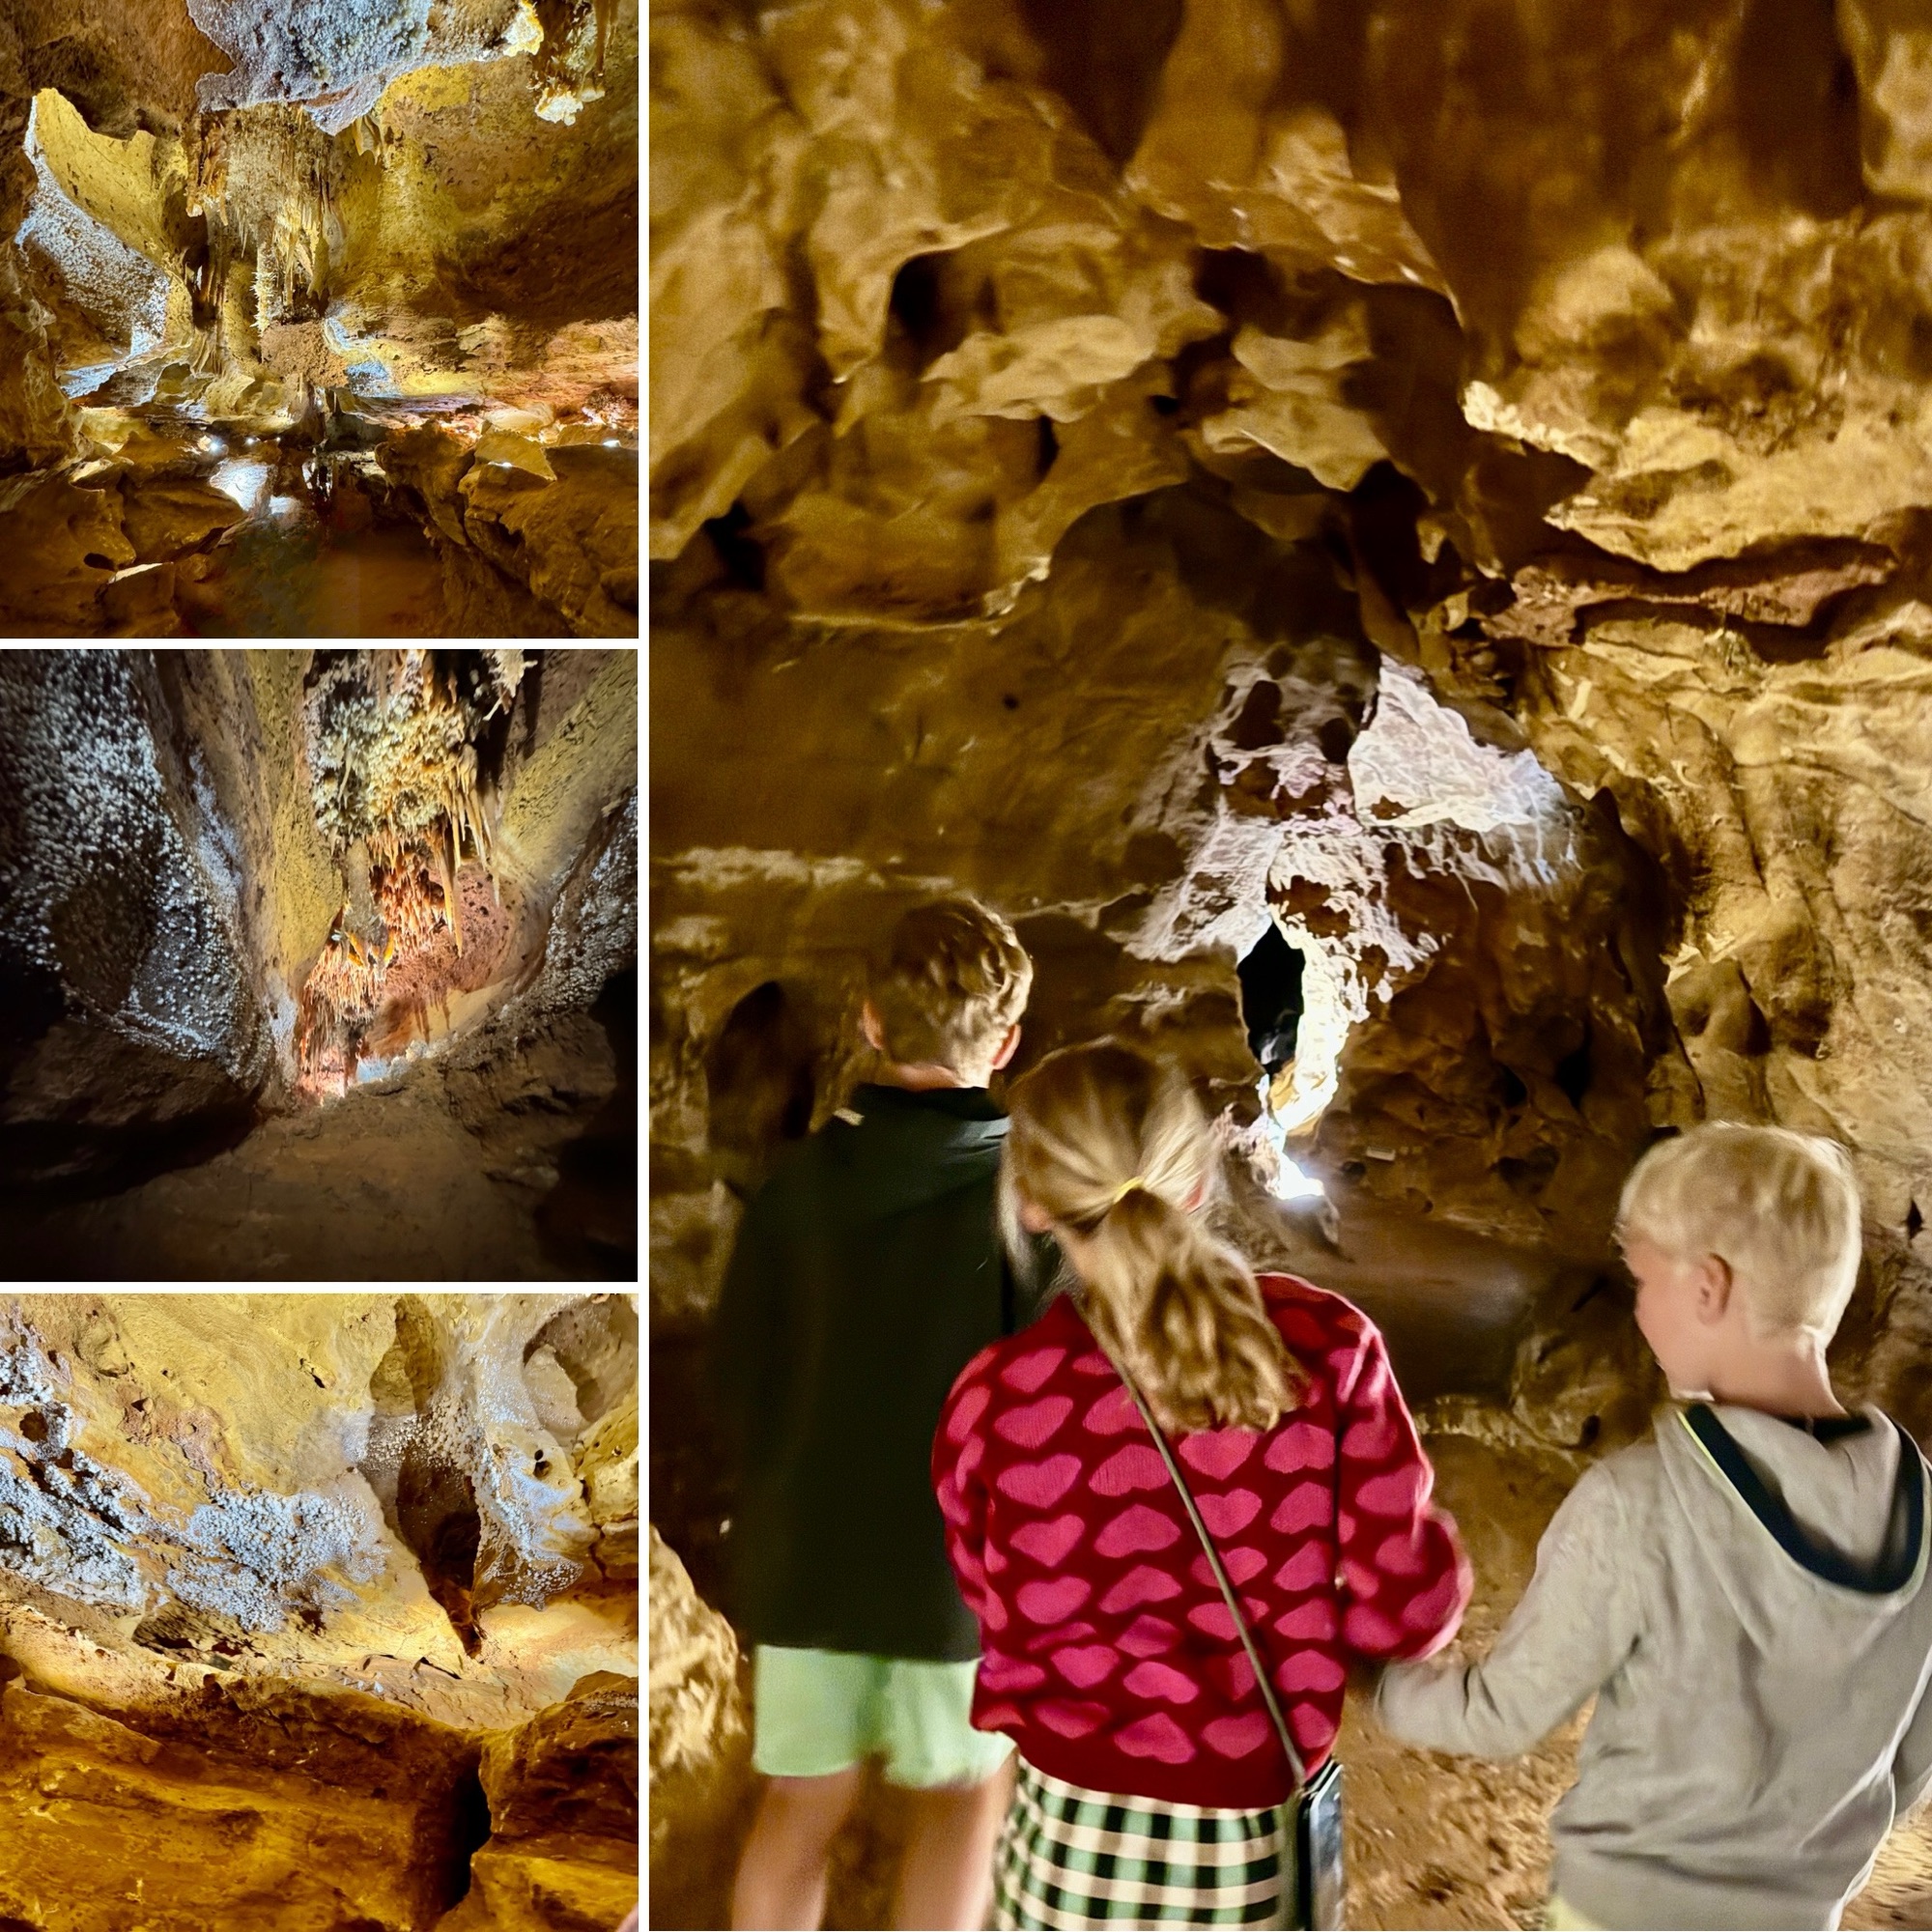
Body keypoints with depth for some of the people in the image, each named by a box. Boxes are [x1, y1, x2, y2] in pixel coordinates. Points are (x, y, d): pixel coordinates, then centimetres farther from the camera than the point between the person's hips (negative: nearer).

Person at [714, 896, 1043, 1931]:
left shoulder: (799, 1173, -6)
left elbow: (736, 1375, -1)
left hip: (802, 1549, 3)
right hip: (957, 1555, -2)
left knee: (799, 1806, 16)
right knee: (963, 1793, 18)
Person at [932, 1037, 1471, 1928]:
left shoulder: (996, 1398, -15)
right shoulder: (1325, 1344, -13)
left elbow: (1009, 1615, 0)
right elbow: (1410, 1604, -9)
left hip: (1081, 1849, -1)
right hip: (1270, 1847, 2)